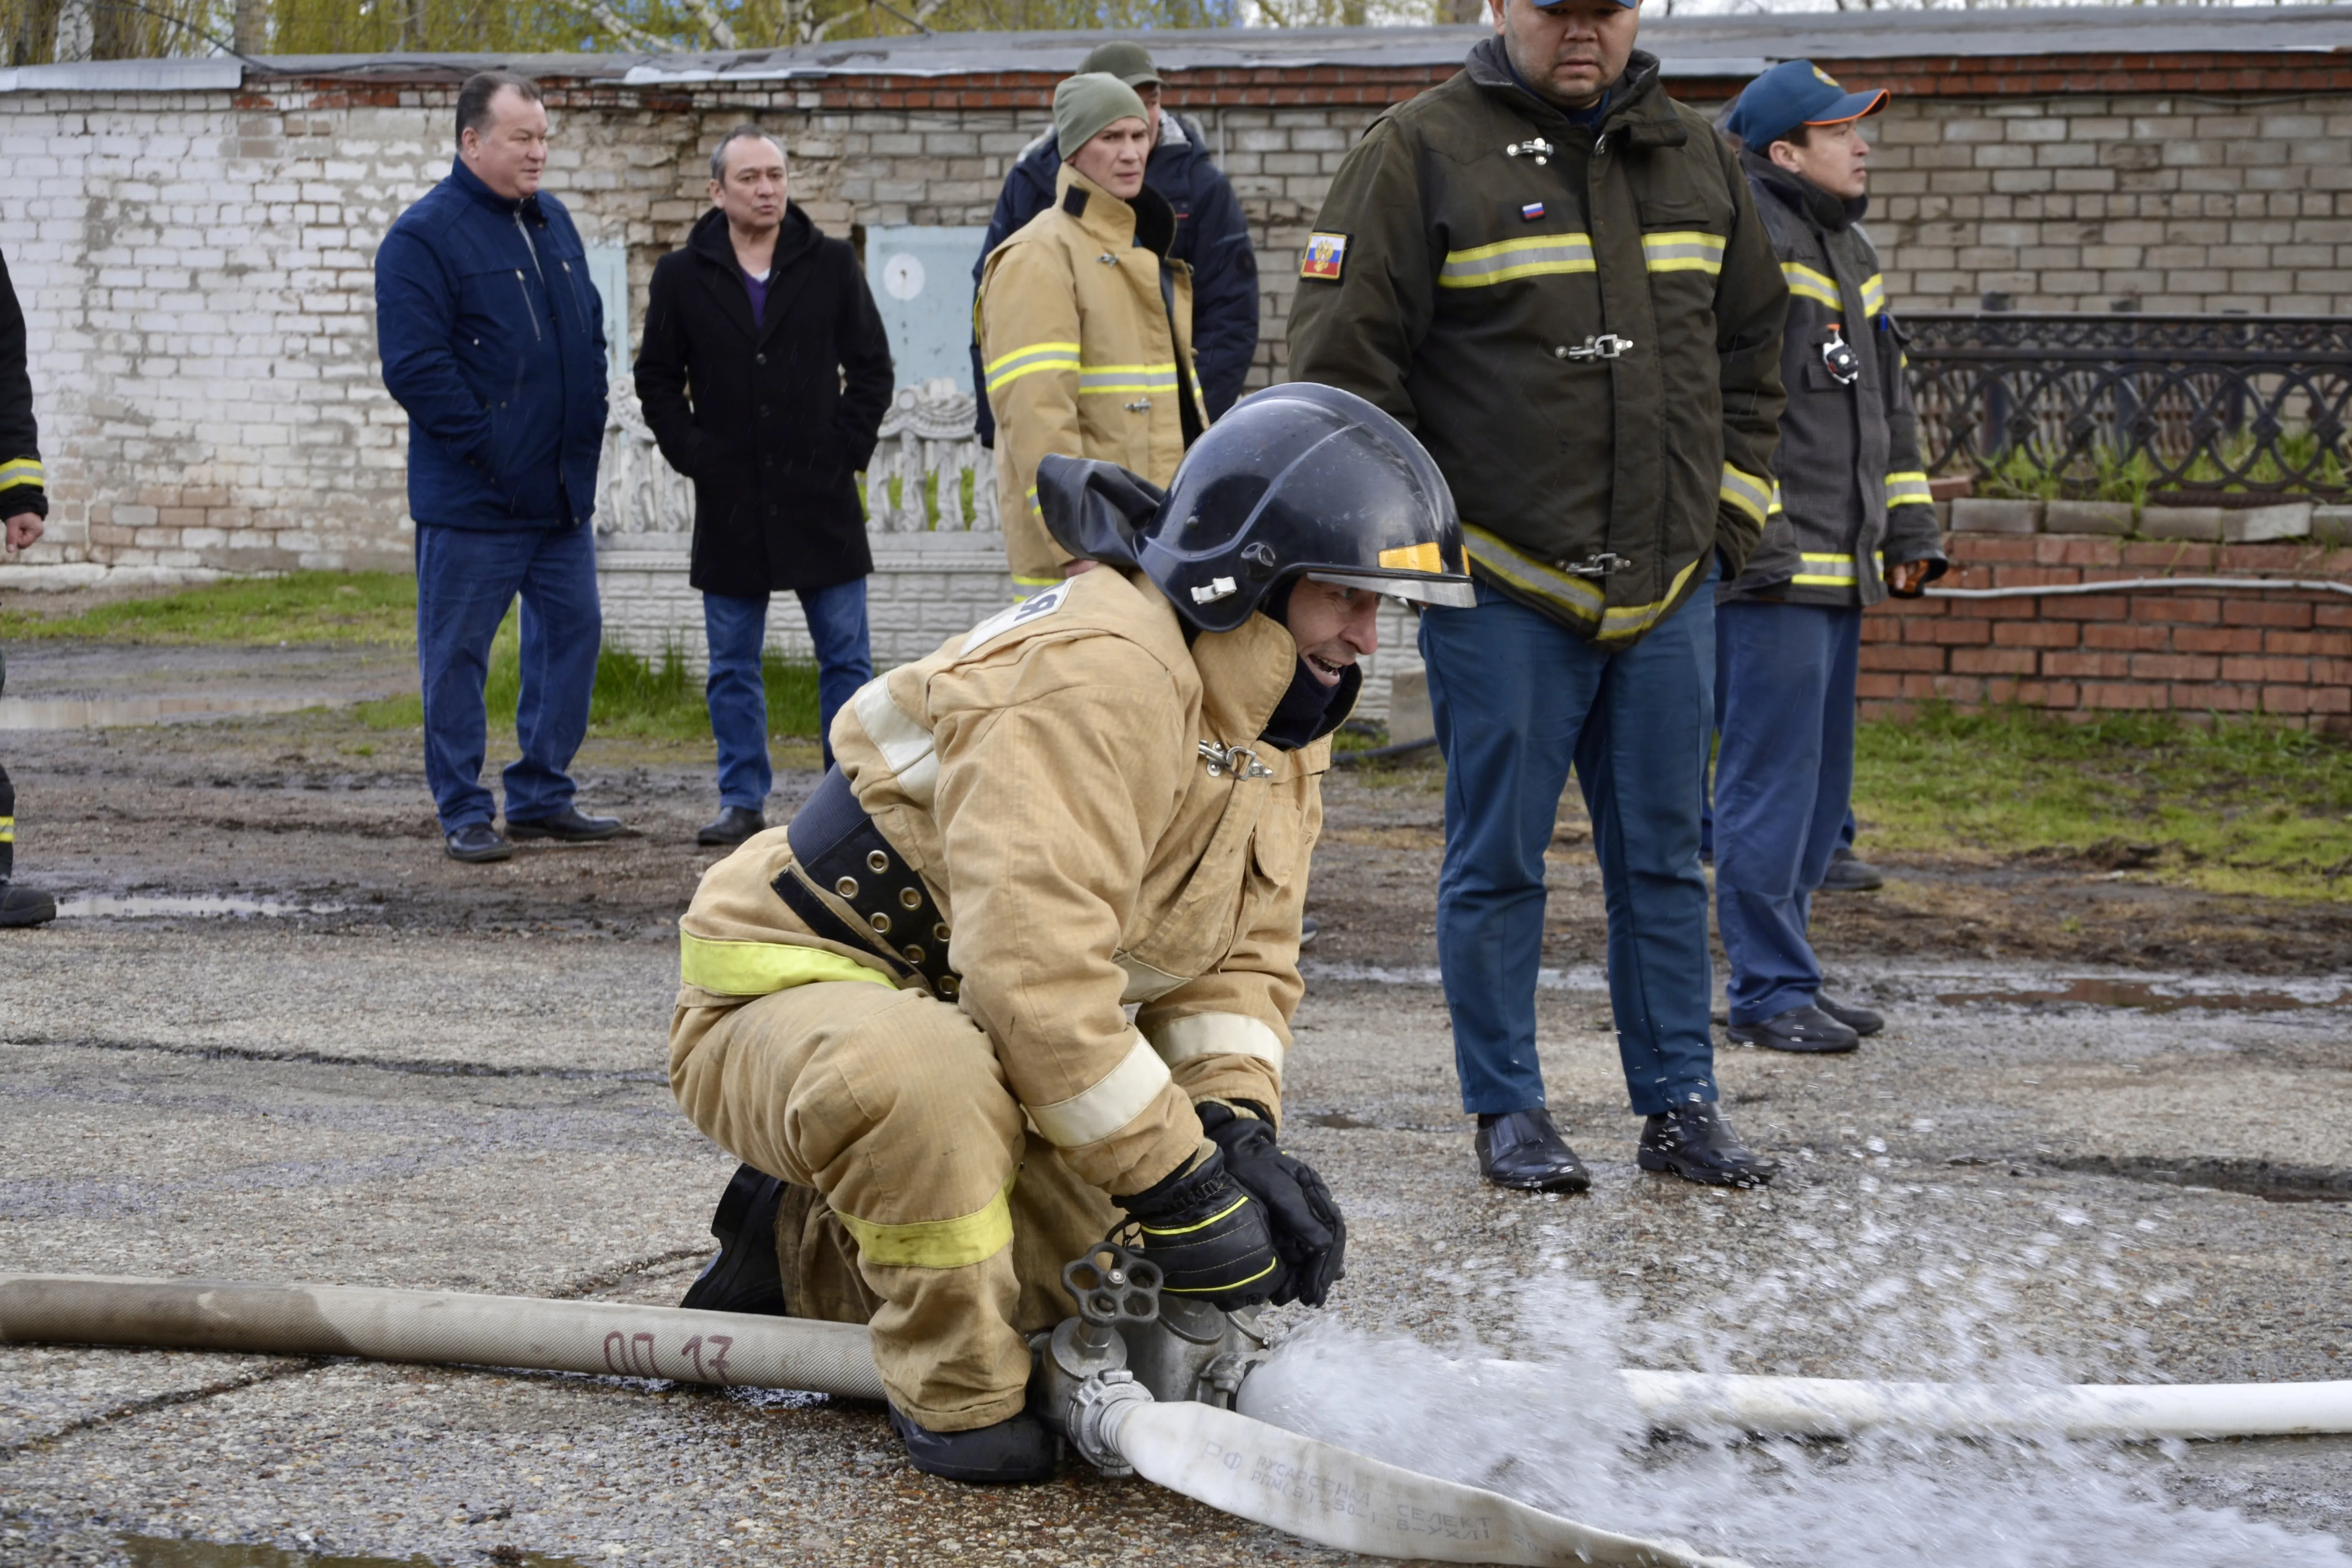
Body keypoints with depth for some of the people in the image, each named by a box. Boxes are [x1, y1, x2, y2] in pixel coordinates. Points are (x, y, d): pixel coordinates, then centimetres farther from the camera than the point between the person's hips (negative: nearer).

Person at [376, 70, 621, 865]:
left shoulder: (553, 223, 12)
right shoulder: (424, 236, -11)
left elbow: (590, 333, 22)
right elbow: (413, 365, -17)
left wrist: (586, 434, 11)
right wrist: (489, 447, -18)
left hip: (562, 493, 7)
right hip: (471, 499, -7)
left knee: (572, 633, 10)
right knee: (457, 652, 0)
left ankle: (541, 797, 20)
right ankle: (464, 813, 7)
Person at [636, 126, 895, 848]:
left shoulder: (832, 266, 3)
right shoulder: (682, 277, 3)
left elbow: (872, 368, 8)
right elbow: (656, 380, 10)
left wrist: (847, 448, -2)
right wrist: (692, 455, -1)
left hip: (821, 498, 0)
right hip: (729, 505, 1)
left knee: (845, 656, 2)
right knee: (733, 666, 6)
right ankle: (743, 801, 14)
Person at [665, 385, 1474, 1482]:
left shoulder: (1278, 713, 4)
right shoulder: (1096, 673, -29)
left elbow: (1241, 958, 6)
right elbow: (1033, 971, -36)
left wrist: (1239, 1132, -13)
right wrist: (1178, 1184, -31)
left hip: (977, 1039, 10)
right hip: (791, 999, -10)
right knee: (922, 1076, -42)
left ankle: (810, 1251, 18)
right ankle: (956, 1395, -17)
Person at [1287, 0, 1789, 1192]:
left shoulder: (1695, 158, 12)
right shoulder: (1423, 151, -5)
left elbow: (1750, 350, 21)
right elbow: (1342, 357, -7)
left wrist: (1730, 510, 12)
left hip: (1669, 588, 5)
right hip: (1502, 590, -5)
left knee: (1664, 858, 9)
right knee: (1498, 860, 2)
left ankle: (1678, 1105, 16)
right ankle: (1507, 1110, 12)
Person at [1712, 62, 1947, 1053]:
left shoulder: (1850, 252, 19)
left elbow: (1888, 404, 26)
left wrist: (1909, 528, 19)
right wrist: (1756, 538, -21)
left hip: (1839, 568, 10)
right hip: (1769, 569, -10)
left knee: (1821, 785, 13)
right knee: (1772, 777, -8)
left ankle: (1783, 981, 20)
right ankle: (1770, 991, -3)